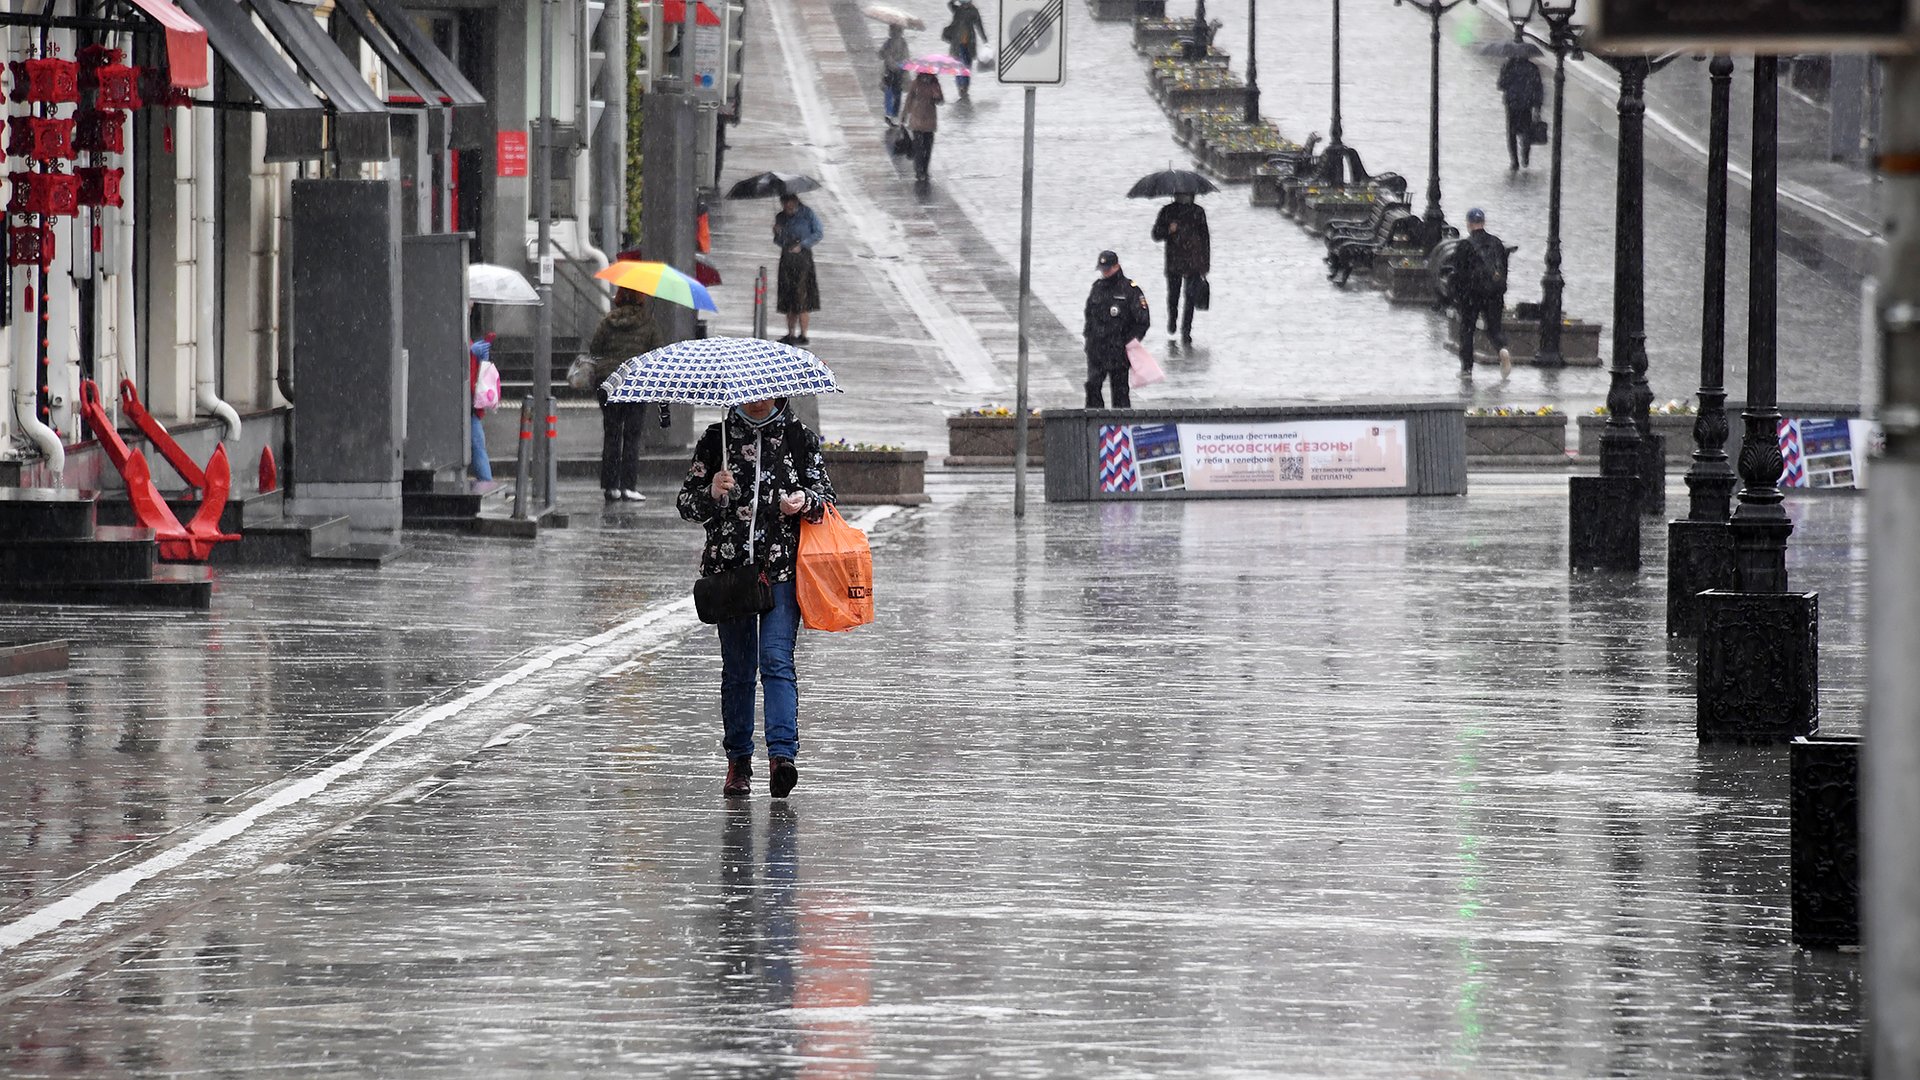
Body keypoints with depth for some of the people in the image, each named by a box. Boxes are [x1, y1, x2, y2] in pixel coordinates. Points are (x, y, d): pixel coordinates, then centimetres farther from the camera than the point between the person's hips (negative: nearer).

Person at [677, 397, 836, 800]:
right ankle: (738, 762, 14)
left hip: (782, 569, -2)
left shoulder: (800, 438, 8)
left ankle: (781, 754, -21)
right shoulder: (716, 438, 9)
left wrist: (806, 502, -14)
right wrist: (712, 494, -14)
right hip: (729, 566, 2)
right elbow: (687, 502, 8)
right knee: (736, 668, 6)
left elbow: (825, 494, 9)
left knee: (776, 660, -14)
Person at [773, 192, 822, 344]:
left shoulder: (807, 213, -2)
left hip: (803, 256, -6)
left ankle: (803, 335, -7)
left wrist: (802, 245, -12)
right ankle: (790, 334, 12)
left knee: (801, 297, -9)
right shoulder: (781, 217, 12)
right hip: (787, 258, 6)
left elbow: (818, 233, -2)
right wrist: (778, 234, -5)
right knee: (788, 298, 6)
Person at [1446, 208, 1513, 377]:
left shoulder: (1464, 245, -7)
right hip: (1494, 294, 4)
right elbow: (1504, 269, 12)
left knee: (1467, 329, 9)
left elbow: (1459, 273, -7)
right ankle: (1503, 349, -20)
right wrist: (1502, 295, 19)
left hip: (1472, 293, -4)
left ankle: (1467, 367, 10)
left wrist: (1457, 297, 3)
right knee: (1494, 327, 10)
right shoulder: (1496, 243, 8)